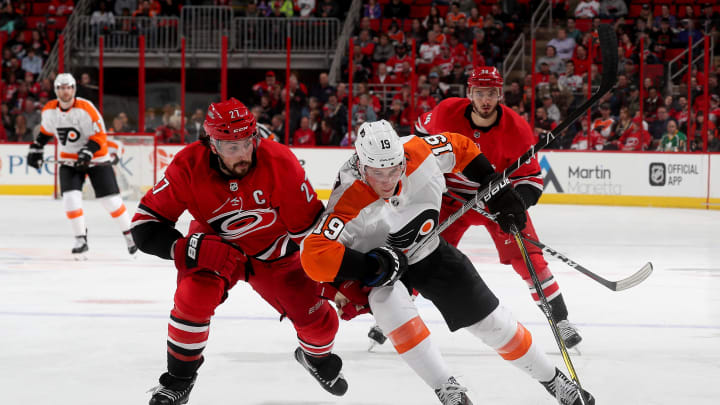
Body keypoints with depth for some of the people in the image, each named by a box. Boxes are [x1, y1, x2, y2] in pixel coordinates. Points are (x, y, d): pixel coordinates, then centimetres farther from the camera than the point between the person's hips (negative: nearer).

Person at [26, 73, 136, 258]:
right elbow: (45, 131, 16)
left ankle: (129, 234, 16)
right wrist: (36, 149, 11)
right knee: (71, 198, -15)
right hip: (69, 162, 3)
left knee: (110, 200, -3)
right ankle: (81, 241, -4)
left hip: (96, 160, -3)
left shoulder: (86, 108, -20)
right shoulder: (49, 110, -5)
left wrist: (88, 151, -33)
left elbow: (100, 136, -19)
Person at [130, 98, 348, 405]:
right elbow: (146, 224, -25)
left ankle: (316, 357, 38)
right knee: (194, 298, -30)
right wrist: (192, 248, -36)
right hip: (214, 249, -1)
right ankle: (179, 378, -5)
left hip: (273, 252, 1)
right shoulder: (189, 167, -29)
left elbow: (311, 225, -17)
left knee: (319, 321, -2)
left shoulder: (281, 163, -29)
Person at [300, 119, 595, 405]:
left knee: (491, 320, 4)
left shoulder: (418, 151, -25)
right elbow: (315, 256, -44)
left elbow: (461, 148, -4)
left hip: (430, 253, 4)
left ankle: (552, 379, 27)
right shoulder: (350, 201, -37)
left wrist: (497, 189, -5)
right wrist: (377, 266, -40)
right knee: (389, 299, -37)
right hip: (379, 265, -4)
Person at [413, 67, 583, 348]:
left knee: (528, 257, -13)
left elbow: (531, 178, -14)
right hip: (452, 196, 1)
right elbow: (422, 131, 6)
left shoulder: (517, 129, -21)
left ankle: (560, 320, -2)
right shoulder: (446, 113, -18)